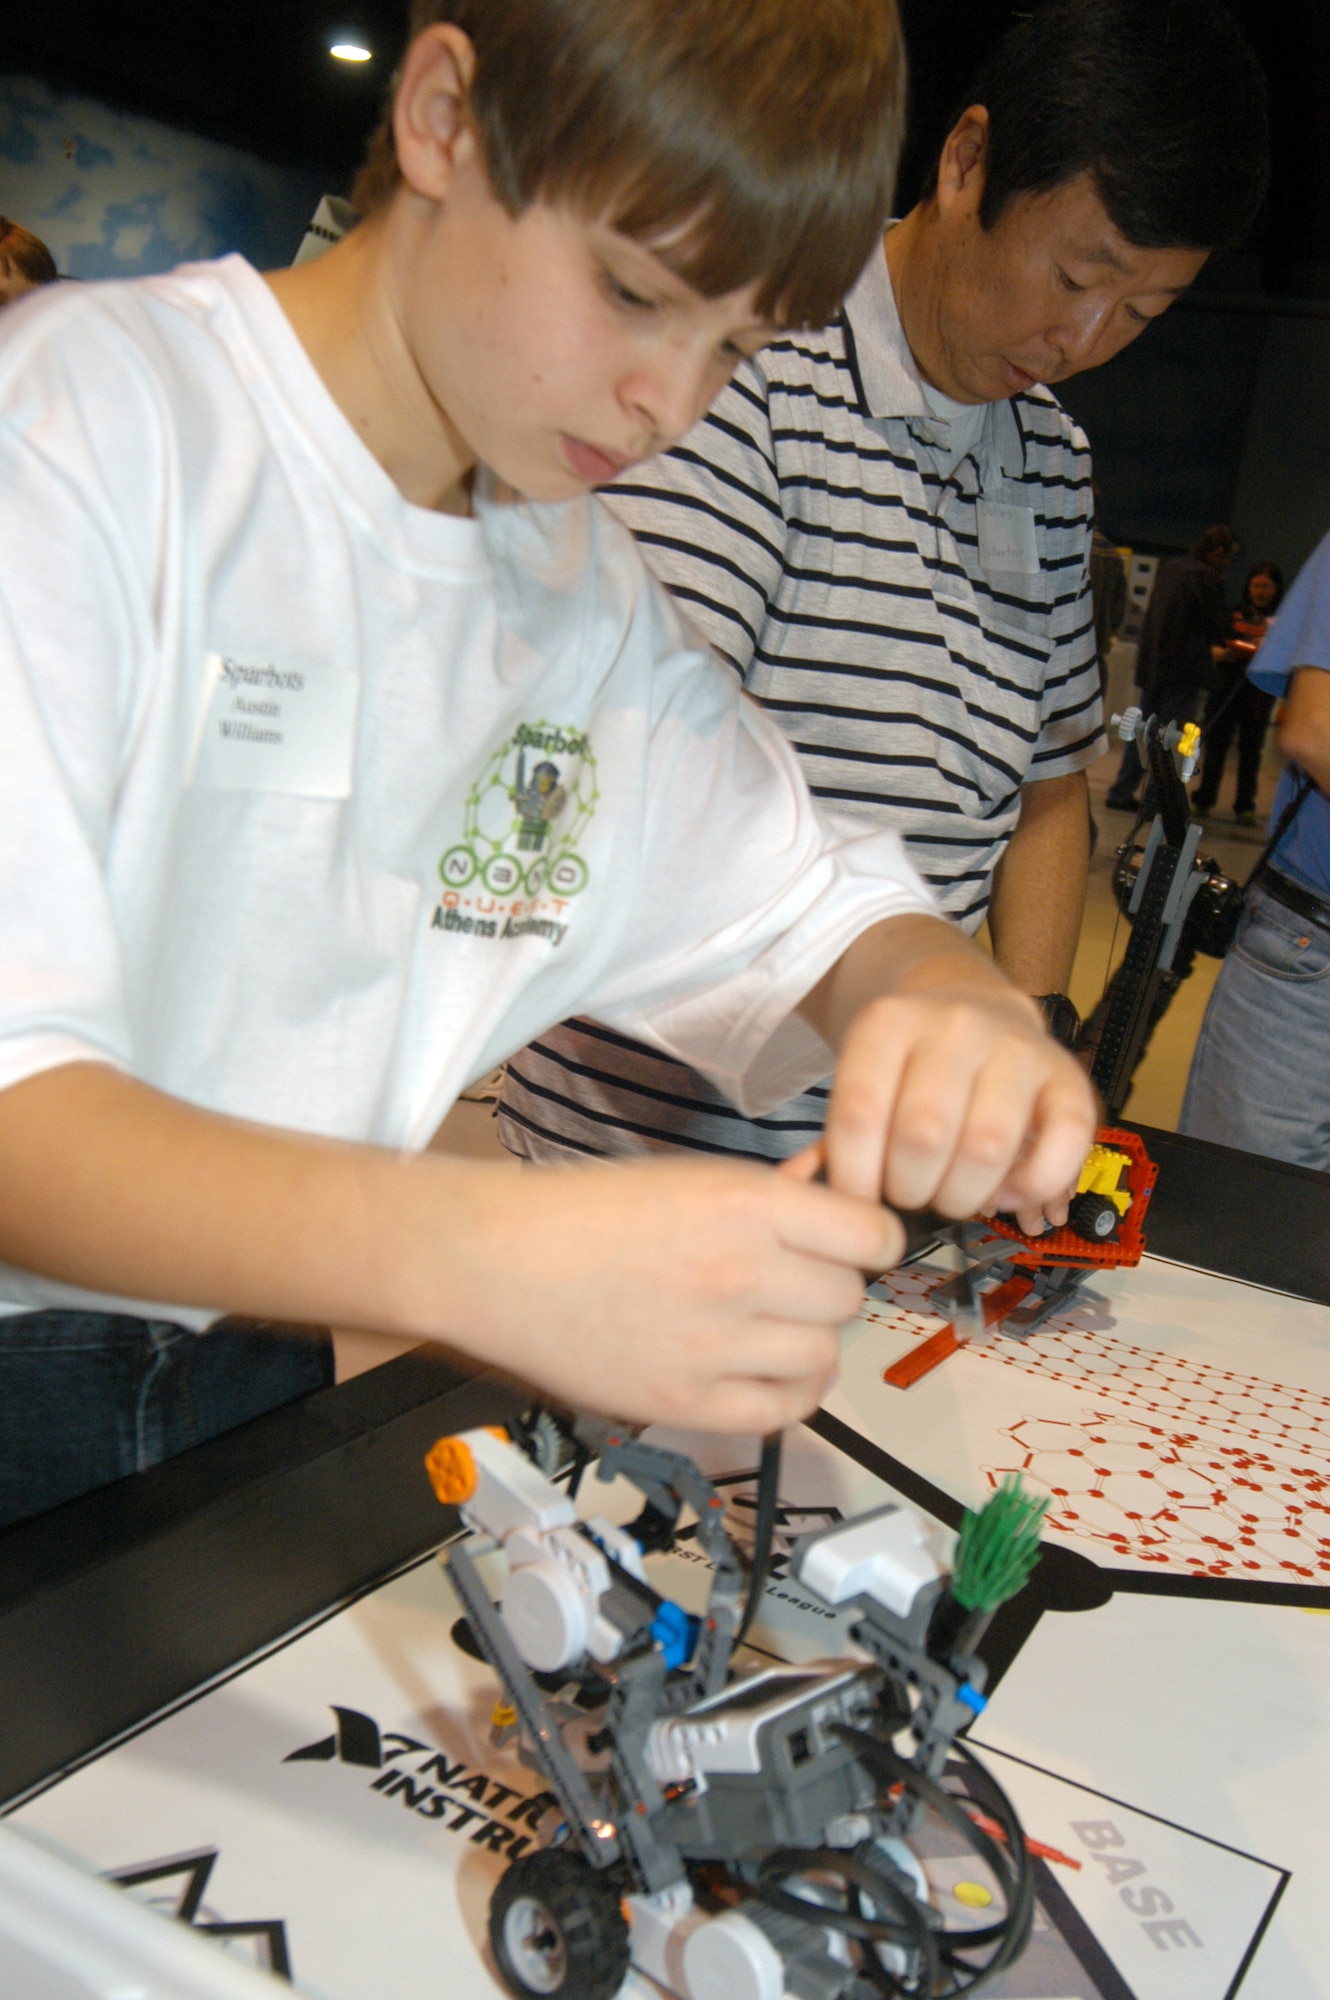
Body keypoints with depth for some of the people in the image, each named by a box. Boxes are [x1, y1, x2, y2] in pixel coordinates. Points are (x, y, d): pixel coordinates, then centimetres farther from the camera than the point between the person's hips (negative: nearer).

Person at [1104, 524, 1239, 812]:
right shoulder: (1207, 576, -13)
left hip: (1152, 664, 8)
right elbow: (1218, 623, -12)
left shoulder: (1171, 567, 11)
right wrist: (1216, 647, 10)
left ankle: (1120, 793, 19)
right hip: (1185, 669, -8)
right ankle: (1152, 802, -1)